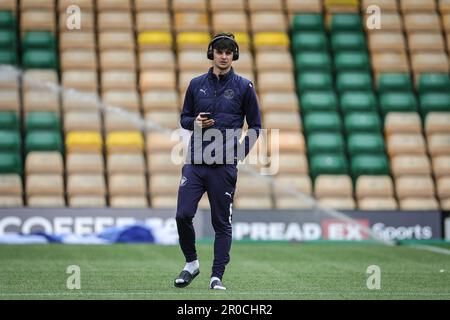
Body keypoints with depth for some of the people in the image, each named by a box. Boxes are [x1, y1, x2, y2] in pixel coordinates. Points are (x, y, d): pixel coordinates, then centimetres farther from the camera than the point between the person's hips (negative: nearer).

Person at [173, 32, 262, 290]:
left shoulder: (244, 87, 2)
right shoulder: (197, 84, 9)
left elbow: (255, 126, 6)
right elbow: (184, 118, 16)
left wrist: (240, 153, -5)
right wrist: (195, 122, -7)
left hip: (224, 165, -2)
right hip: (195, 162, 2)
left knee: (222, 223, 2)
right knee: (183, 215, -6)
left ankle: (217, 276, 7)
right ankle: (192, 264, 15)